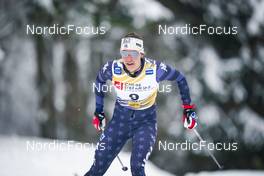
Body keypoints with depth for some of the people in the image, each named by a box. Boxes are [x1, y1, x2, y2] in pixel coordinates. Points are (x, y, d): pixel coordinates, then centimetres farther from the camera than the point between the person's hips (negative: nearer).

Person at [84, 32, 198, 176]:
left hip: (146, 121, -2)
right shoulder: (113, 68, -19)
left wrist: (188, 108, -4)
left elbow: (180, 79, -5)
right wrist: (98, 111, 8)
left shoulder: (155, 69, -24)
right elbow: (99, 80, 5)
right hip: (120, 119, 2)